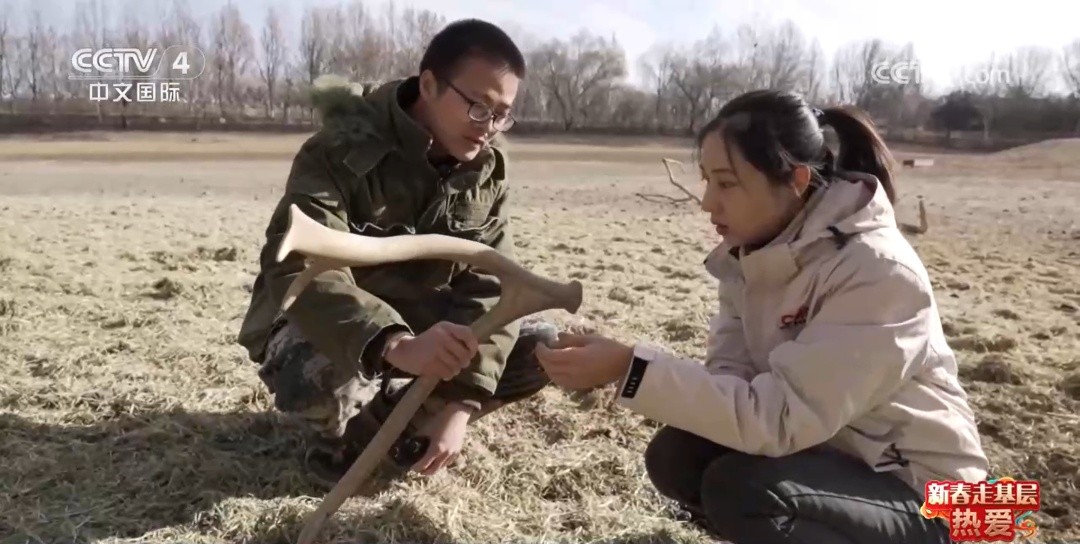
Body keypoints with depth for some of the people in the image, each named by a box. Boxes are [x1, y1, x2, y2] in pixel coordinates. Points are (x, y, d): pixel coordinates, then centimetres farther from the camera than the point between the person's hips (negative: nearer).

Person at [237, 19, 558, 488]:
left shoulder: (488, 173, -8)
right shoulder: (343, 152, -25)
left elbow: (490, 288, -12)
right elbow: (296, 269, -39)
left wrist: (460, 404, -23)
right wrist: (396, 346, -57)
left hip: (418, 324, 5)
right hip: (321, 326, -5)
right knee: (317, 376, -39)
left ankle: (375, 424, -4)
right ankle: (348, 430, -1)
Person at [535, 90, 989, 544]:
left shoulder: (877, 271, -27)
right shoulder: (752, 252, -4)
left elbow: (780, 418, -31)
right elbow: (731, 375, -8)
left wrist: (630, 369, -35)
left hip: (921, 491, -6)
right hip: (825, 449, 6)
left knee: (738, 489, -29)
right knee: (675, 456, -14)